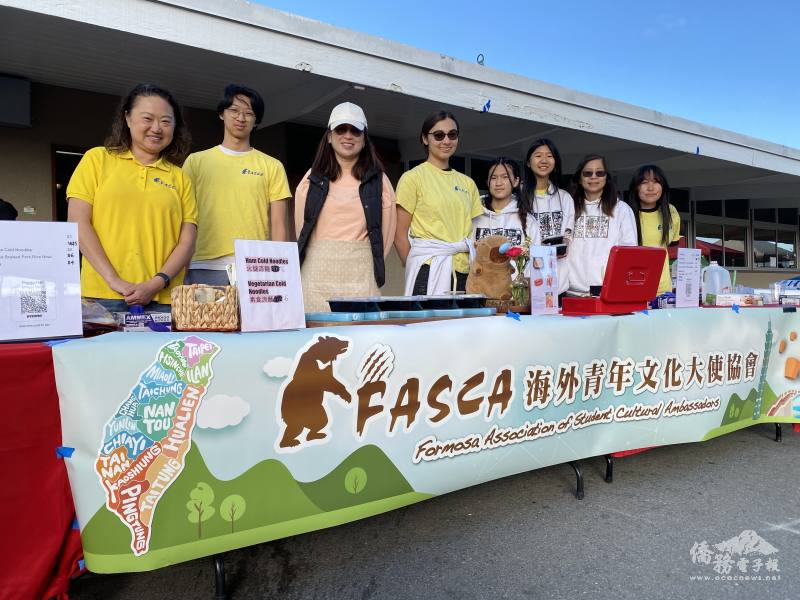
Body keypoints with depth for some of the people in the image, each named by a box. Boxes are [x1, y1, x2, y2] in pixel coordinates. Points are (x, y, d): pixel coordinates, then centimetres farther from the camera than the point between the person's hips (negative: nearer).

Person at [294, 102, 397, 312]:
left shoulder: (378, 181, 10)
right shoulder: (313, 179, 11)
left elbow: (386, 232, 7)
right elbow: (302, 229, 10)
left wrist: (373, 265, 1)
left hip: (361, 275, 0)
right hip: (318, 272, 1)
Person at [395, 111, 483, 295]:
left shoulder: (467, 183, 16)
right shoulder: (413, 177, 1)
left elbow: (472, 232, 17)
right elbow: (400, 236, -3)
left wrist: (476, 269, 4)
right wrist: (415, 271, -6)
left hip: (465, 271, 5)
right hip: (429, 270, -5)